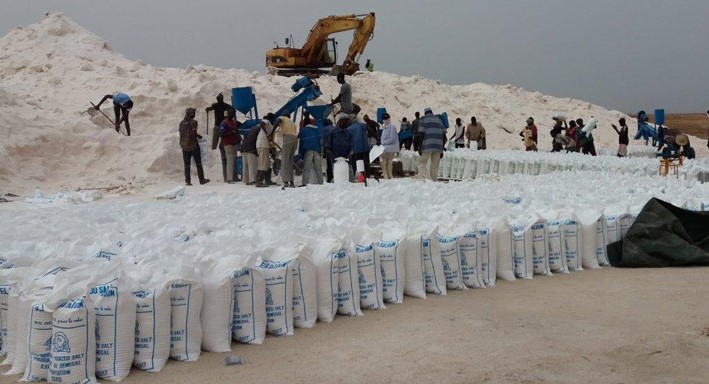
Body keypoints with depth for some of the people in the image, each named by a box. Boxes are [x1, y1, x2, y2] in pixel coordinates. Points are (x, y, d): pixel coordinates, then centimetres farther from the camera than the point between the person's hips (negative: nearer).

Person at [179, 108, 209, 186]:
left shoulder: (181, 122, 6)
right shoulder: (193, 122, -11)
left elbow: (181, 133, 7)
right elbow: (194, 133, -18)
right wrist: (198, 136, 1)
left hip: (184, 146, 5)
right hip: (193, 145, -5)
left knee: (187, 165, 8)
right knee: (198, 163, 5)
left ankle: (187, 181, 4)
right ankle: (201, 179, 7)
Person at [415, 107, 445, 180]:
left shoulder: (423, 119, 8)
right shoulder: (438, 119, 22)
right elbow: (444, 133, 16)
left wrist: (420, 147, -3)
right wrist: (442, 147, 20)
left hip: (428, 145, -4)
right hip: (438, 146, 4)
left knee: (422, 162, -2)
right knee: (435, 164, 11)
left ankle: (425, 176, -22)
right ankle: (434, 179, 9)